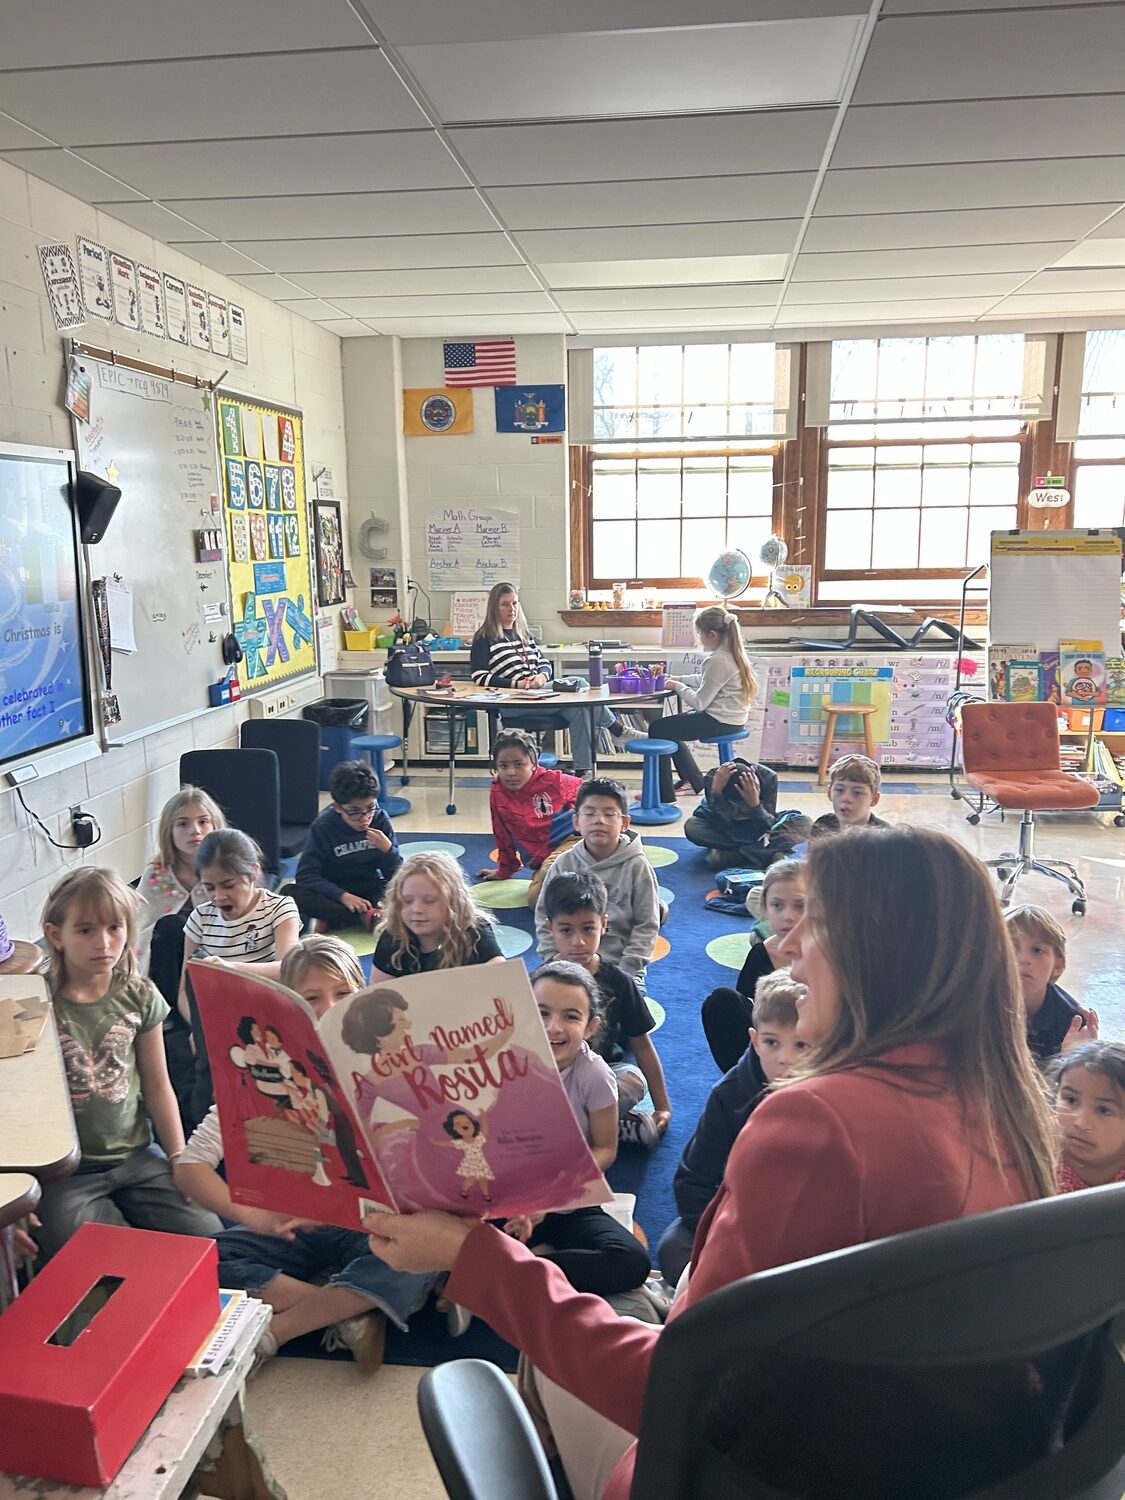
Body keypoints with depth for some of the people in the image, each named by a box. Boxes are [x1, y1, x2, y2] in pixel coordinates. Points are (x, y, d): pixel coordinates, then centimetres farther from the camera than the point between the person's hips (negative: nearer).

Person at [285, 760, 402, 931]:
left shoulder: (380, 820, -8)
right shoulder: (323, 827, -12)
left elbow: (396, 875, -4)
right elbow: (306, 875, -17)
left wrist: (388, 849, -25)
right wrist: (343, 895, -30)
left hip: (372, 891, 1)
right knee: (290, 892, -29)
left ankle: (335, 920, -30)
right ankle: (368, 917, -34)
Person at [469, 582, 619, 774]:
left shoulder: (525, 634, 22)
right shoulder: (484, 638, 2)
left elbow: (545, 664, 20)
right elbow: (479, 677, -8)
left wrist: (542, 676, -6)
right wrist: (516, 683, -17)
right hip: (512, 703, -7)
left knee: (579, 708, -23)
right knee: (578, 685, -21)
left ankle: (582, 770, -23)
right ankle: (614, 727, -4)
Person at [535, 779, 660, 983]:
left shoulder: (636, 866, -4)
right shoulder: (564, 864, 3)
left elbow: (647, 926, -3)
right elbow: (544, 918, 8)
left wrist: (625, 971, -11)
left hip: (621, 967, -2)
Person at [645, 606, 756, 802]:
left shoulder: (717, 660, -23)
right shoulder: (731, 652, 7)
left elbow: (699, 702, -20)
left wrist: (678, 686, -5)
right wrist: (681, 679, 9)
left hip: (719, 722, -10)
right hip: (729, 718, 10)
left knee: (657, 728, -3)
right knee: (668, 726, 25)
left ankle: (663, 793, 1)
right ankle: (694, 781, 32)